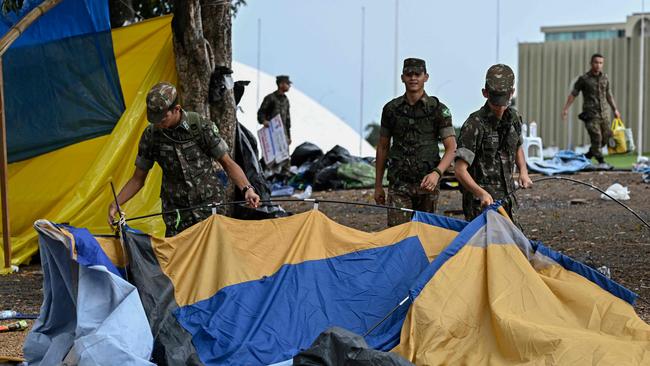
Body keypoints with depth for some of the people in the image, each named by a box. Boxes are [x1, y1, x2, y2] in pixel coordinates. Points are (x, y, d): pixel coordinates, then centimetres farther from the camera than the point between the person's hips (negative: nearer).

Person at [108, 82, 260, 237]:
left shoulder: (202, 126, -9)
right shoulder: (150, 135, -2)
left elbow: (228, 163, -2)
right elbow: (138, 179, 7)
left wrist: (247, 189, -17)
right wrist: (115, 204, -4)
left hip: (208, 208, -2)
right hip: (175, 215, 2)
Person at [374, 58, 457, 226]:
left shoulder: (438, 110, -1)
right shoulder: (391, 109, 6)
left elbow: (451, 148, -5)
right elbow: (383, 147, 13)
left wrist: (437, 173, -23)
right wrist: (378, 185, 12)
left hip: (427, 183, -1)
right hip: (399, 183, 1)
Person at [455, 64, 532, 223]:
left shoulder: (513, 118, 6)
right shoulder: (475, 124, -16)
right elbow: (460, 171, -20)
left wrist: (523, 171, 9)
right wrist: (481, 193, -34)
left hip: (507, 201, 7)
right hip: (482, 204, -7)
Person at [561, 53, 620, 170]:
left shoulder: (605, 78, 10)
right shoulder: (584, 79, -4)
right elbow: (573, 94, 0)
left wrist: (615, 109, 23)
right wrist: (565, 109, -6)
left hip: (604, 113, 5)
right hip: (591, 114, -5)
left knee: (606, 137, 5)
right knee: (596, 138, -11)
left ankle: (587, 156, 20)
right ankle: (601, 162, -5)